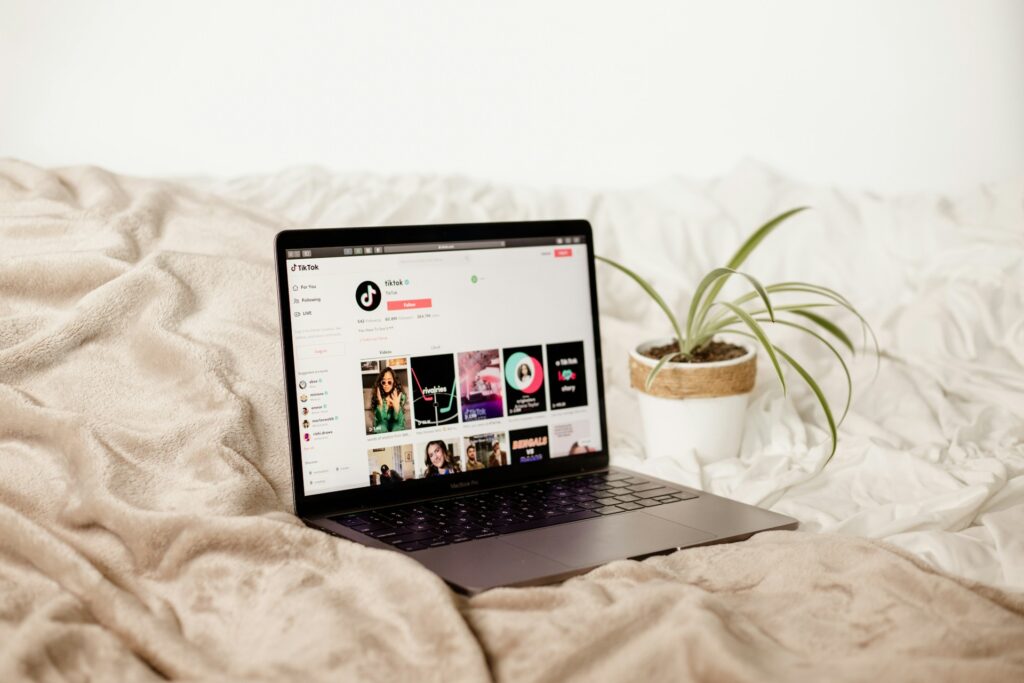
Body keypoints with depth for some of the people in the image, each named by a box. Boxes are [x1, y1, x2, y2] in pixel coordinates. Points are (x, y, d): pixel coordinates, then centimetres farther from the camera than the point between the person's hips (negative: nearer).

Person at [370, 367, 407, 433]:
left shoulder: (401, 396, -6)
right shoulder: (376, 397, -7)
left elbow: (399, 421, -10)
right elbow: (379, 420, -12)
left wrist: (397, 406, -26)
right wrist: (380, 404, -27)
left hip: (398, 430, 0)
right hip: (381, 432, 0)